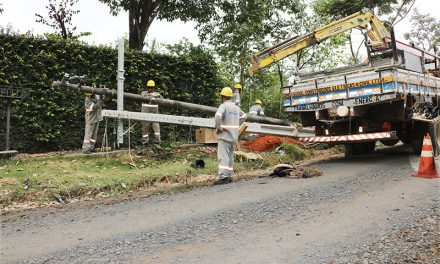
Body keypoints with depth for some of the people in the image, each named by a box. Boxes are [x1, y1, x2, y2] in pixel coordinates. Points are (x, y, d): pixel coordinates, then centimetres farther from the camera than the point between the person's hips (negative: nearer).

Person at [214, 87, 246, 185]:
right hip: (234, 136, 7)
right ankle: (229, 176, 18)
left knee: (223, 157, -11)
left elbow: (218, 116, -29)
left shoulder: (223, 106, -10)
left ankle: (223, 177, -19)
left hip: (225, 135, -7)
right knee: (230, 156, 14)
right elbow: (243, 115, 29)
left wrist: (218, 128, -16)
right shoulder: (236, 107, 13)